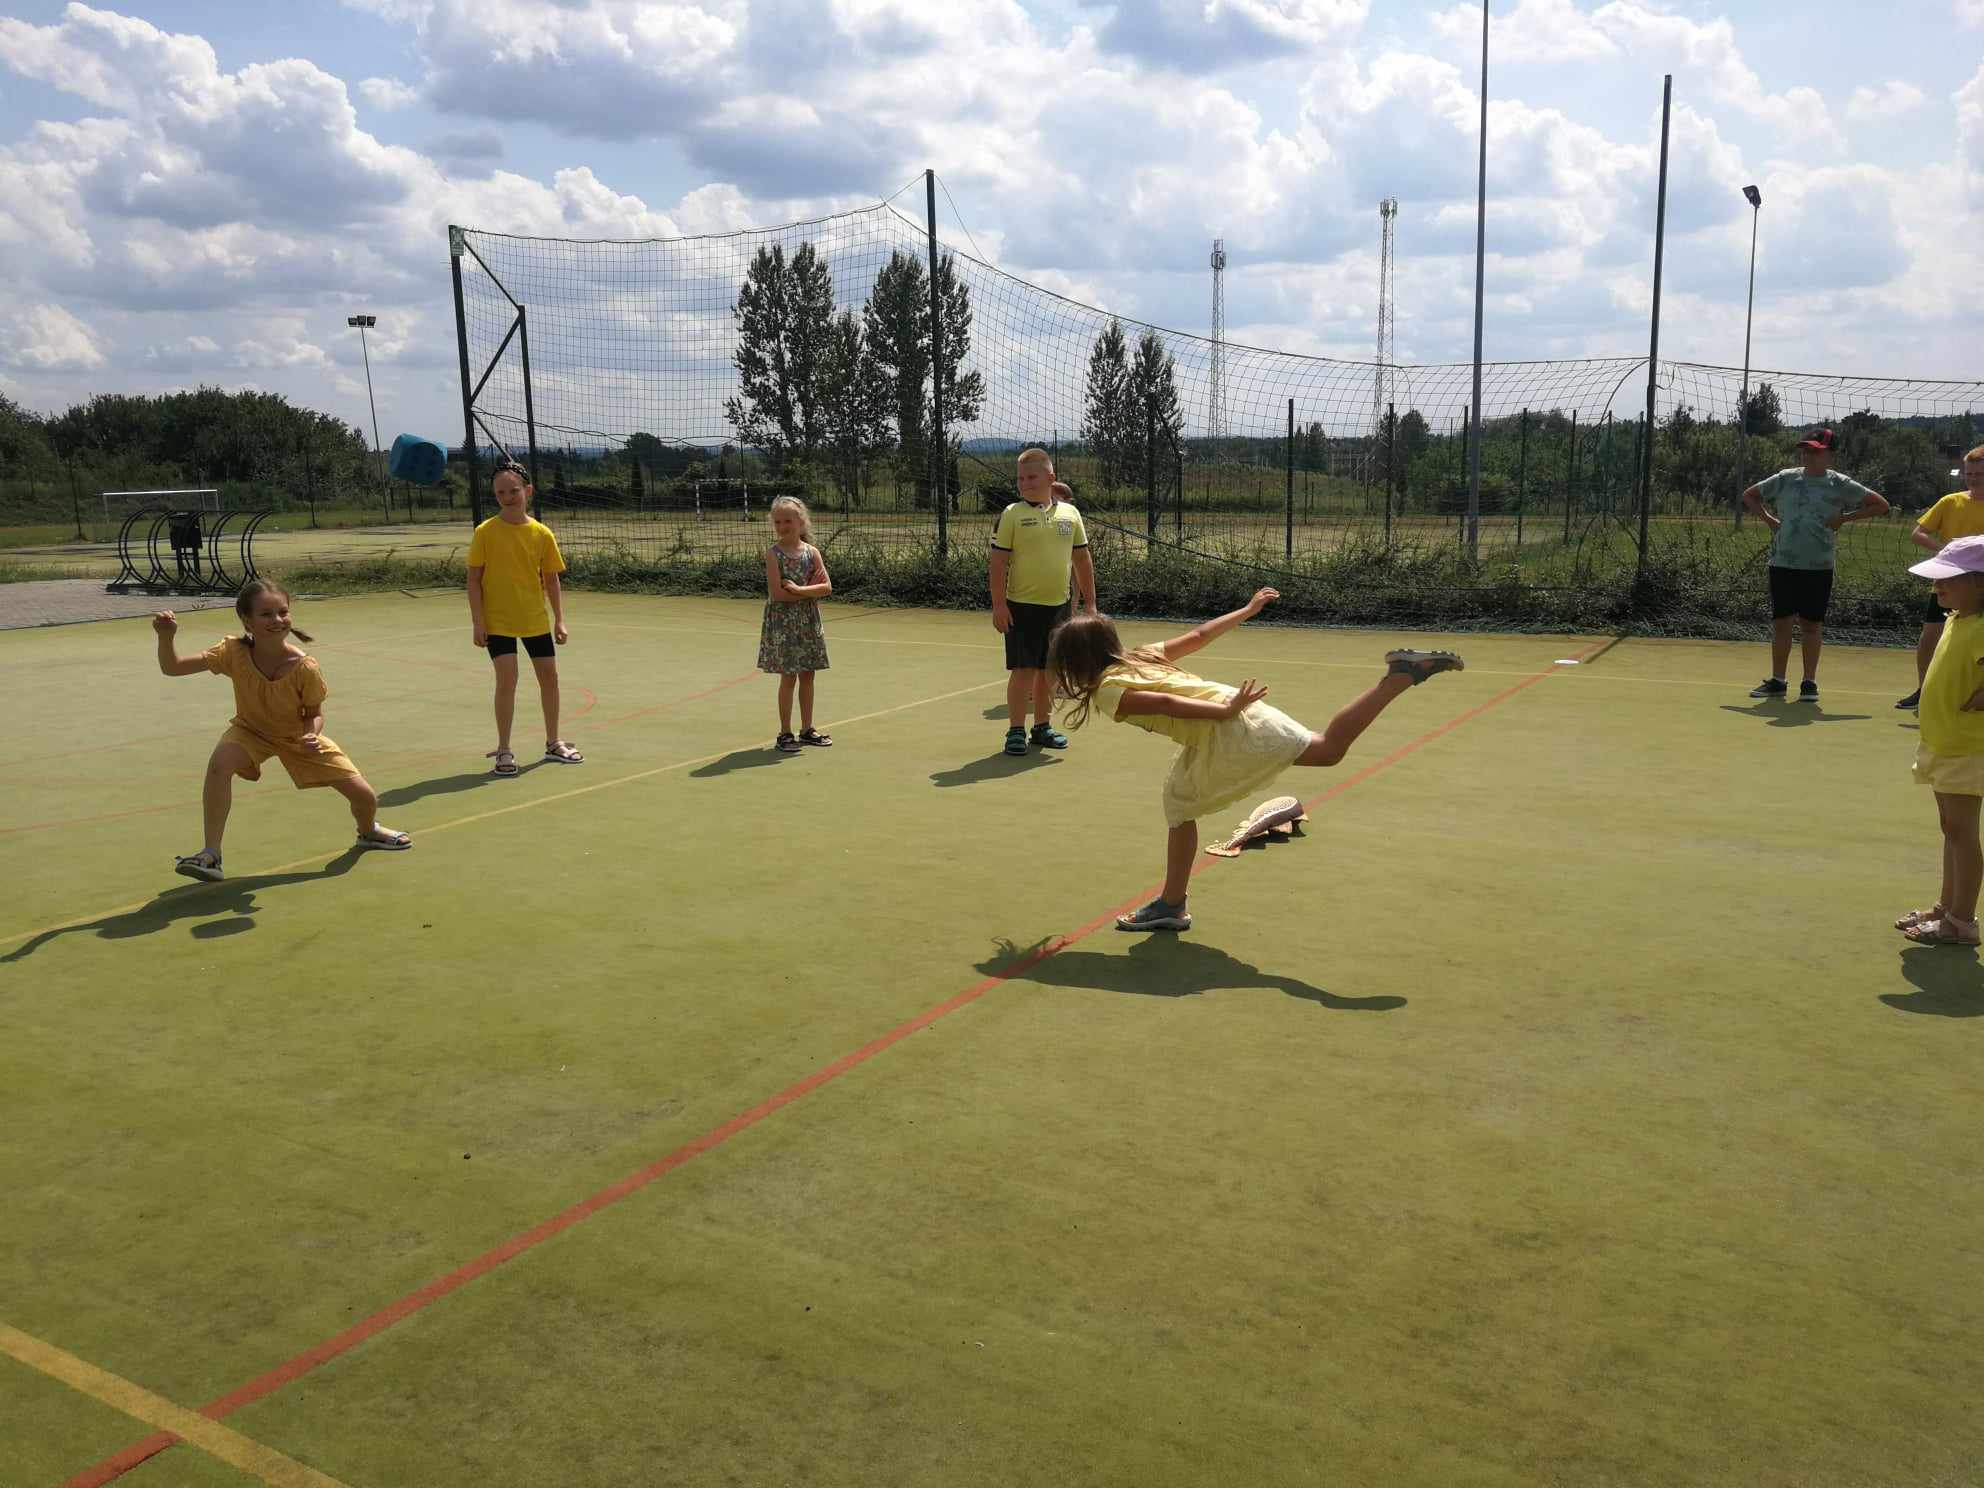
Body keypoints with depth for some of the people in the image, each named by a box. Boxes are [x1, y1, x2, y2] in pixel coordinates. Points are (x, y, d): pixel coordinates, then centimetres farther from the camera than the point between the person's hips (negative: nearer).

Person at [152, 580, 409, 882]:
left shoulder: (304, 666, -29)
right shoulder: (234, 652, -27)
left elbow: (315, 713, -13)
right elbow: (172, 668, -24)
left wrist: (311, 735, -34)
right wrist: (166, 636, -43)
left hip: (298, 736, 0)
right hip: (251, 731, 0)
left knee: (365, 796, -4)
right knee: (219, 762, -36)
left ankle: (369, 832, 38)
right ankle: (210, 854, -23)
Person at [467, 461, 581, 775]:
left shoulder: (542, 533, -2)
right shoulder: (485, 533, -8)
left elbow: (551, 579, 4)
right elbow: (474, 579, -6)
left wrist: (559, 619, 2)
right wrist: (477, 621, -11)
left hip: (535, 619, 4)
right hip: (498, 620, -3)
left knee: (549, 676, 10)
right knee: (507, 679, -12)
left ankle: (553, 744, 27)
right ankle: (503, 751, 1)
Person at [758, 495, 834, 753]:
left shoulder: (811, 552, 2)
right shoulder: (773, 553, -9)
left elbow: (827, 587, -6)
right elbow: (776, 593, -18)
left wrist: (798, 590, -18)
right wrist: (810, 591, -13)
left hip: (808, 621, 4)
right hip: (783, 621, -4)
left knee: (807, 676, 10)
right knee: (788, 677, 0)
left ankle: (807, 729, 20)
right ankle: (785, 733, 9)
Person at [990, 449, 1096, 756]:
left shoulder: (1070, 513, 6)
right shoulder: (1012, 514, -4)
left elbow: (1082, 559, 12)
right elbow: (999, 561, -6)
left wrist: (1089, 602, 10)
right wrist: (999, 604, -12)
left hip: (1058, 605, 4)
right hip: (1021, 606, -4)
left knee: (1049, 669, 11)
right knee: (1023, 669, -4)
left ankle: (1042, 727, 23)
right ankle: (1016, 731, 5)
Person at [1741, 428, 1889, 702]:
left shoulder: (1839, 484, 2)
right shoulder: (1785, 479, 7)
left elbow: (1880, 505, 6)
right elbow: (1749, 496, 19)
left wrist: (1843, 518, -2)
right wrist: (1768, 519, 7)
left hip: (1819, 566, -2)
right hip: (1782, 563, 2)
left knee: (1811, 624, 2)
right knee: (1781, 621, 4)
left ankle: (1809, 683, 11)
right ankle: (1777, 681, 13)